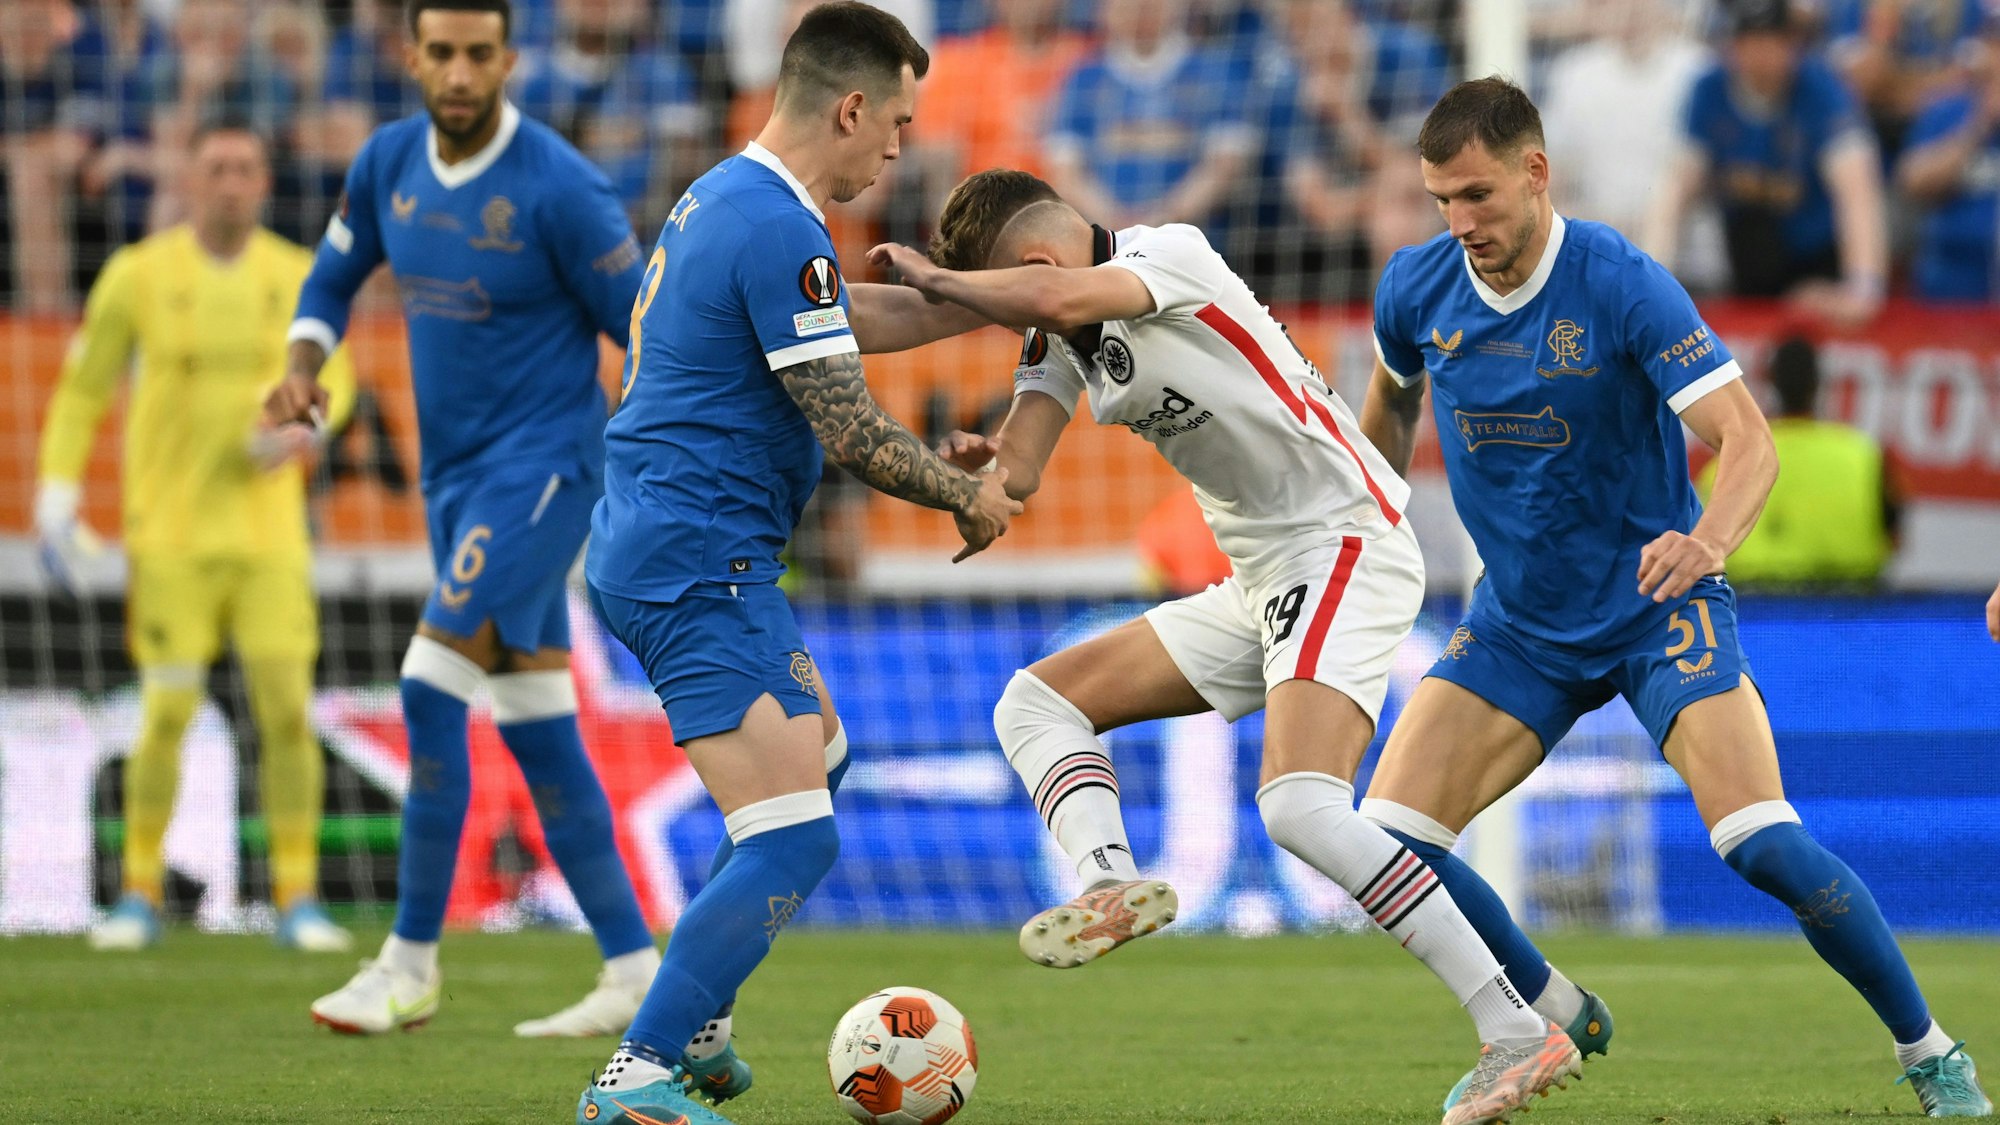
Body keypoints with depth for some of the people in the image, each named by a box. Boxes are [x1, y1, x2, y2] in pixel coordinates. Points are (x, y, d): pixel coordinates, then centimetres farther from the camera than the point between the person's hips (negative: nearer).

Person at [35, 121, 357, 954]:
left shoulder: (297, 276, 3)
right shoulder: (137, 276, -3)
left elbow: (332, 378, 13)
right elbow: (81, 392, 5)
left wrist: (304, 427, -10)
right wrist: (57, 502, -1)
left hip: (269, 532, 2)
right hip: (169, 533, -2)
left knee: (287, 708, -6)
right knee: (166, 716, -7)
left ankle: (297, 901, 3)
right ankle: (140, 896, 9)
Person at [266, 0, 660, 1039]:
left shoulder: (558, 187, -16)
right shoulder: (388, 162, 3)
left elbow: (644, 326, -10)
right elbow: (332, 280, 17)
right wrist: (303, 368, -3)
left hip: (543, 466, -7)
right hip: (453, 475, 7)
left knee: (431, 689, -17)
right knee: (534, 728, 7)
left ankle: (412, 960, -9)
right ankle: (633, 970, 12)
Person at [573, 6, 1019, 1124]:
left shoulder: (726, 197, 13)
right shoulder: (779, 230, -19)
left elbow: (846, 319, 29)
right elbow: (848, 428, -18)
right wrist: (969, 496, -3)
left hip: (652, 552, 11)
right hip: (698, 563, -11)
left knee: (821, 753, 28)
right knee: (793, 841, -15)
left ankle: (696, 1029, 29)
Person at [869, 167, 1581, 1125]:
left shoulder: (1173, 252, -13)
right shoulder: (1058, 342, 12)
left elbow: (1063, 297, -33)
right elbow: (1017, 471, 0)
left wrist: (934, 278, -18)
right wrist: (973, 461, -22)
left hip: (1345, 548, -10)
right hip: (1259, 586, 10)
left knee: (1300, 806, -26)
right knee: (1036, 702, 7)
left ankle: (1517, 1037, -26)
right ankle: (1112, 881, -21)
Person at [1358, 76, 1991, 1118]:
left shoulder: (1623, 286, -20)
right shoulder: (1415, 289, -6)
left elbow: (1748, 440, -26)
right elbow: (1391, 404, 18)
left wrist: (1708, 537, -45)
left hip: (1658, 607, -5)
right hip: (1518, 624, 5)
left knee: (1766, 847, -21)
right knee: (1386, 843, -10)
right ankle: (1559, 1022, 14)